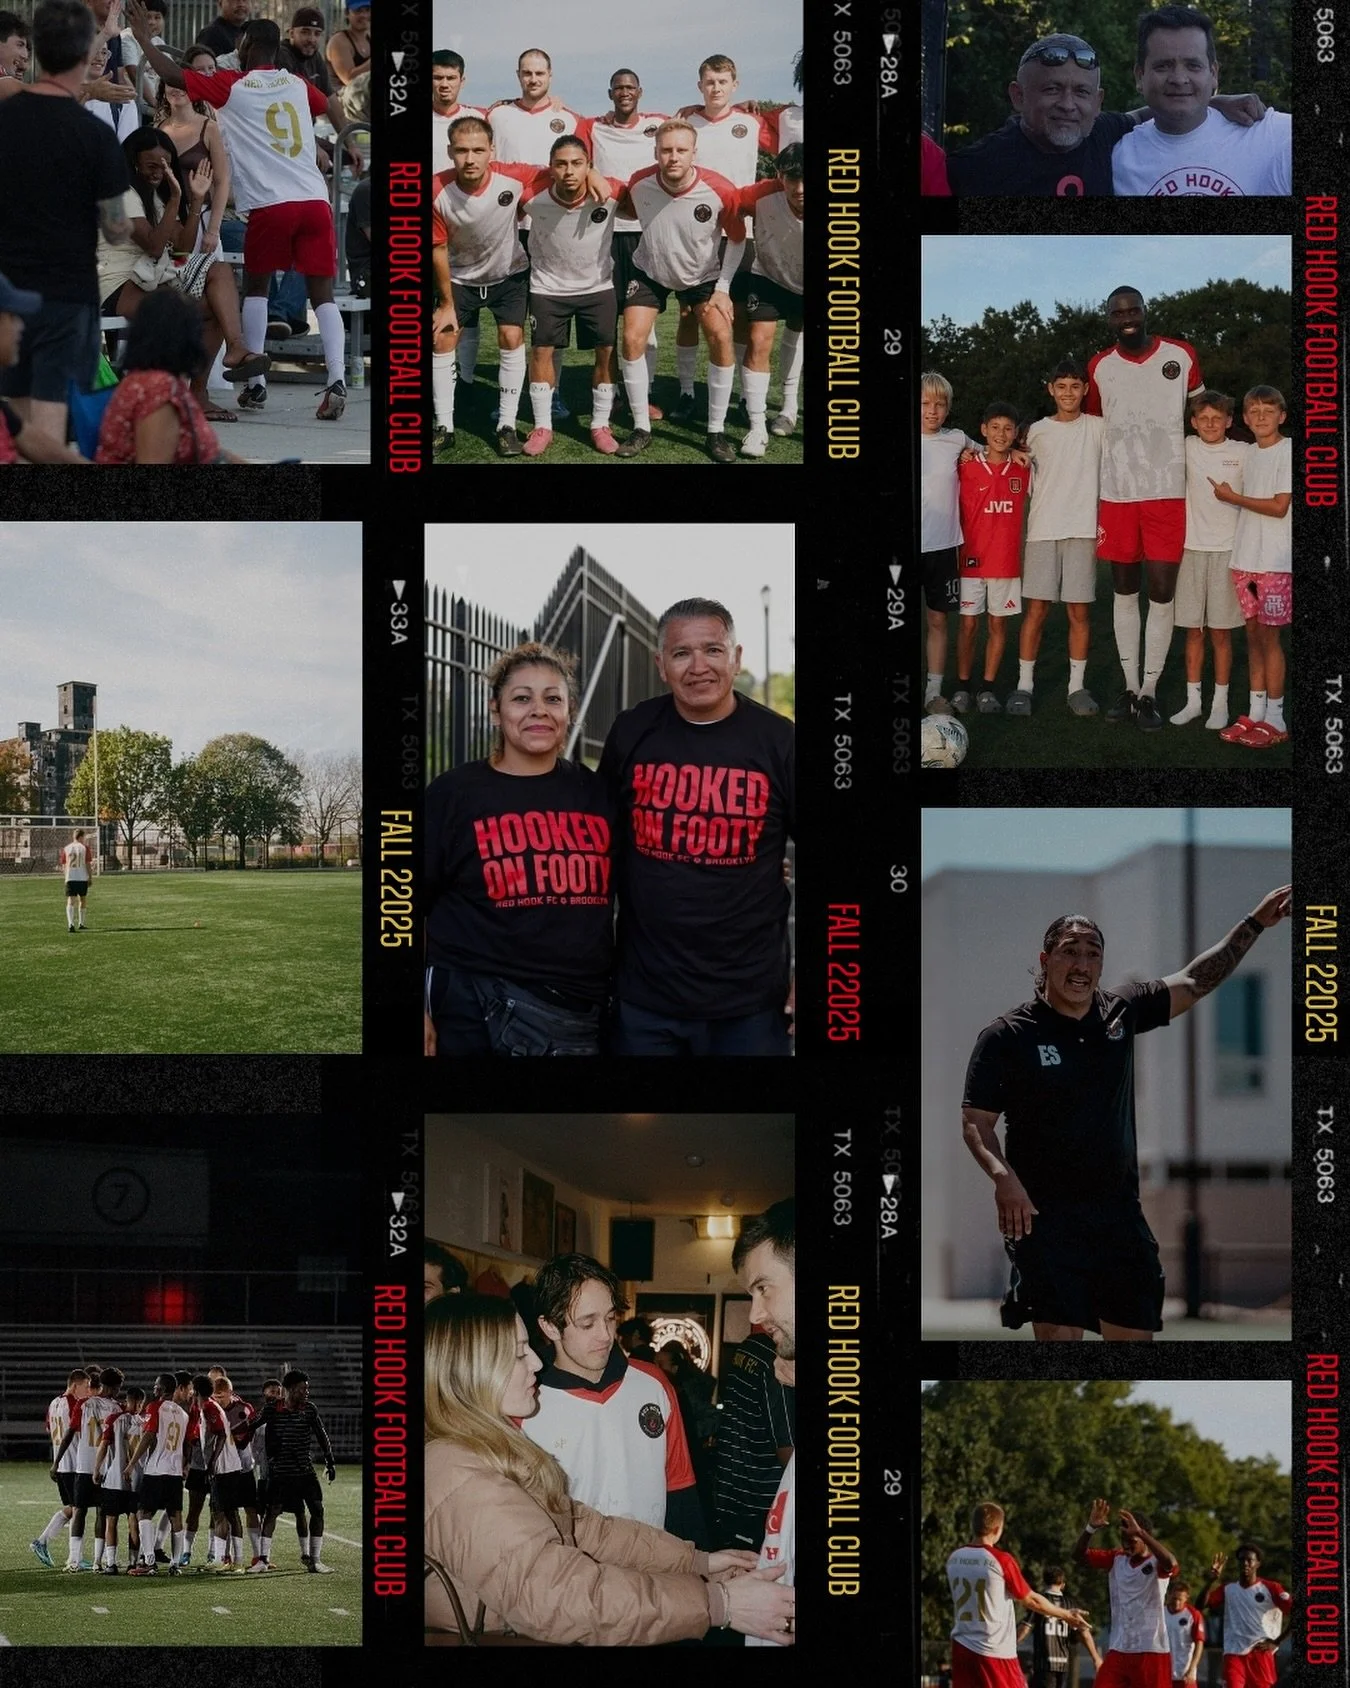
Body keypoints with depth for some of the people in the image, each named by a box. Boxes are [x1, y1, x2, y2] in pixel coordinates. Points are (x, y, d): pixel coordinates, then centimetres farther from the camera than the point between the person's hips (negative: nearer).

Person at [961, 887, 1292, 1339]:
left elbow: (1194, 982, 14)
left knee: (1136, 1336, 6)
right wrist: (1002, 1175, -24)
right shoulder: (1006, 1037, -5)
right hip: (1046, 1218, -5)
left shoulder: (1120, 1013, 8)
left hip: (1120, 1216, 5)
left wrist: (1254, 924, 8)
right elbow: (975, 1122, -5)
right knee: (1058, 1339, -11)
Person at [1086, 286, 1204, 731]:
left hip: (1168, 494, -2)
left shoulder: (1181, 356, -2)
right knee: (1124, 591, 9)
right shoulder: (1099, 368, 3)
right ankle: (1129, 687, 18)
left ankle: (1149, 693, 2)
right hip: (1117, 495, 2)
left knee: (1161, 594, -5)